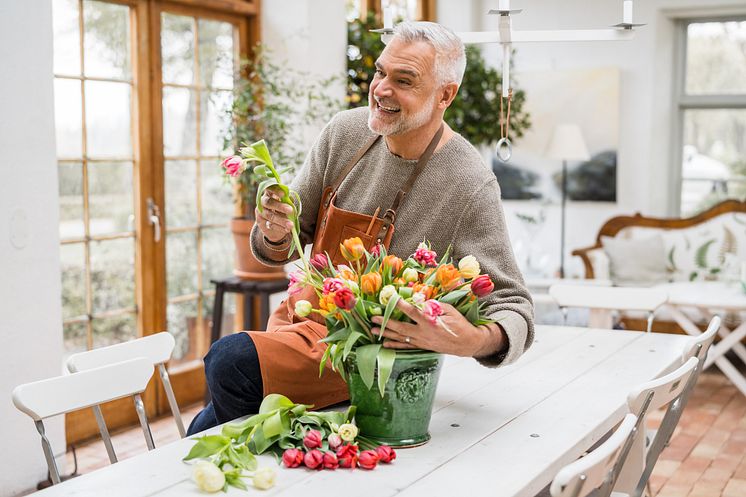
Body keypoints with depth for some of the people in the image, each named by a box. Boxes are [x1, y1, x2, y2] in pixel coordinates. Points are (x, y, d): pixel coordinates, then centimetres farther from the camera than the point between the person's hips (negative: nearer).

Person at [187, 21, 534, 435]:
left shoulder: (470, 186, -20)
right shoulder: (345, 132, -3)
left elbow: (514, 308, -18)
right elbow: (288, 247, 7)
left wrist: (476, 341, -40)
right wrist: (276, 236, -18)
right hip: (303, 316, 6)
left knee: (230, 362, -24)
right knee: (203, 434, 1)